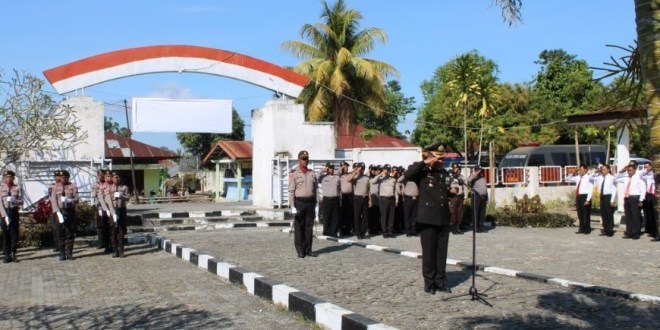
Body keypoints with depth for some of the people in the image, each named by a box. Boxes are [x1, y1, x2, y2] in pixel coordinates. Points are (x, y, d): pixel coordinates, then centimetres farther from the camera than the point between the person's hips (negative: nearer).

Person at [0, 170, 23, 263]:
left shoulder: (17, 188, 4)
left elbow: (21, 201, 0)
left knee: (14, 233, 3)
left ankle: (13, 254, 11)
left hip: (14, 212, 1)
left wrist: (14, 200, -21)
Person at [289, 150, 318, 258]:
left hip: (310, 202, 4)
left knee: (309, 227, 8)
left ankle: (308, 249, 16)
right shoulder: (294, 174, -2)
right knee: (298, 227, 1)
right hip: (299, 202, -4)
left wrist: (315, 204, 10)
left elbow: (315, 189, 14)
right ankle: (300, 250, 8)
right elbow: (291, 191, -5)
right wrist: (292, 206, -12)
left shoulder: (312, 173, 12)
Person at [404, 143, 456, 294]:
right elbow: (407, 174, -25)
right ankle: (429, 282, 9)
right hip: (428, 218, -6)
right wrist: (424, 163, -22)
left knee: (442, 251, 9)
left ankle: (440, 280, 18)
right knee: (429, 252, 1)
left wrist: (452, 191, 4)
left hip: (444, 218, 6)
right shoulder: (423, 172, -5)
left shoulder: (445, 173, 14)